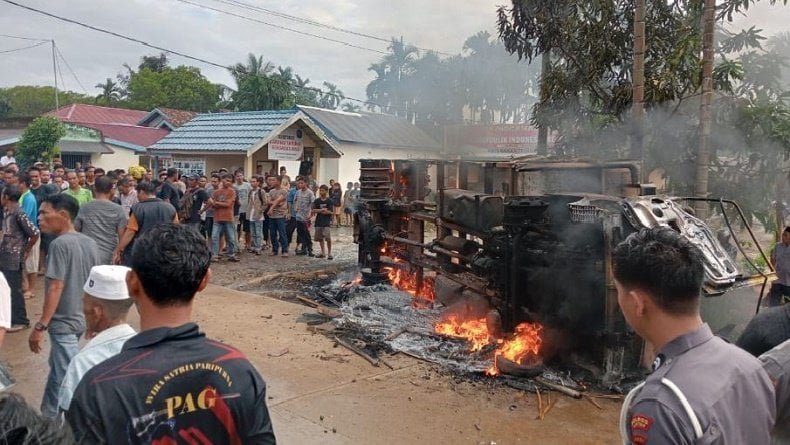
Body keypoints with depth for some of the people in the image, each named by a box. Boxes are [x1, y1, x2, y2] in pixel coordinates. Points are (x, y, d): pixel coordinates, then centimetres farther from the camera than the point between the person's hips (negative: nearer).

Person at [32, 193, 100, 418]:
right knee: (58, 370, 24)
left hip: (63, 322, -9)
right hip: (81, 318, 9)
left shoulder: (59, 244, -18)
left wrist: (40, 326, -17)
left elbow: (56, 287, -21)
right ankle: (50, 414, 38)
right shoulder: (90, 243, 5)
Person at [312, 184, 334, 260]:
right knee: (320, 238, 10)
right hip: (318, 222, 4)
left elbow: (332, 212, -5)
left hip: (326, 222, -4)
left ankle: (329, 253, -2)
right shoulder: (317, 201, 6)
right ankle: (323, 252, 23)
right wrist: (321, 210, -13)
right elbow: (313, 210, -2)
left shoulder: (329, 201, -2)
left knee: (328, 238, -12)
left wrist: (327, 212, -18)